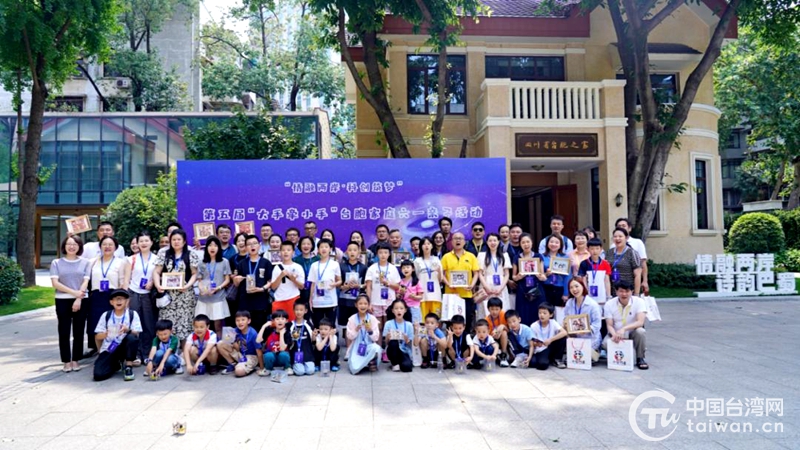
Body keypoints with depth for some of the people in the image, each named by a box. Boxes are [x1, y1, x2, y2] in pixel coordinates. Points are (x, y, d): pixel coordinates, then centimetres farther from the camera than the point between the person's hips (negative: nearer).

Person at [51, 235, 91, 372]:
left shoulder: (85, 263, 6)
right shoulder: (56, 263, 5)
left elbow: (85, 282, -2)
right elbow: (55, 283, -4)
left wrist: (78, 299, -13)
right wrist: (73, 292, -15)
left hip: (81, 301, 0)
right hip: (62, 301, 0)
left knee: (78, 332, 4)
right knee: (64, 332, 2)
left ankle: (75, 360, 12)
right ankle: (66, 361, 9)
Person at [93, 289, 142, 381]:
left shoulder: (132, 314, -5)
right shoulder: (106, 315, 0)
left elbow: (136, 334, -10)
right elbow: (98, 336, 0)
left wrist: (127, 330, -32)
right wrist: (105, 334, -23)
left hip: (123, 347, -1)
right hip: (108, 350, 1)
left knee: (132, 337, -34)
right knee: (98, 375, -20)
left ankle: (128, 367, -13)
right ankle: (117, 363, 14)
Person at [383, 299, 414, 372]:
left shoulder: (409, 325, -1)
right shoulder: (388, 324, -4)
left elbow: (410, 344, 1)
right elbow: (386, 342, -3)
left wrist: (406, 340, -21)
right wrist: (388, 338, -25)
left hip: (404, 351, 0)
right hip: (393, 351, 0)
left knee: (407, 367, -32)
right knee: (393, 342, -34)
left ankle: (400, 361, 5)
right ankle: (395, 364, -9)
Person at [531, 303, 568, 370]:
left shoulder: (553, 323, -8)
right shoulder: (534, 326, -11)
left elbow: (564, 332, -24)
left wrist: (550, 340, -31)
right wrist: (535, 344, -30)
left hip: (551, 348, 3)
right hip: (540, 351, -3)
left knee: (562, 337, -21)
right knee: (543, 364, -34)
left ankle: (556, 359, -1)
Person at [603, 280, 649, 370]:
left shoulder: (639, 301, -14)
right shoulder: (609, 304, -10)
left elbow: (640, 322, -25)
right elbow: (609, 325, -11)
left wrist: (624, 328, -40)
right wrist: (615, 335, -34)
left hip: (632, 333, 0)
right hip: (616, 333, 0)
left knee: (640, 331, -34)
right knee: (606, 343, -31)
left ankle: (640, 358, -10)